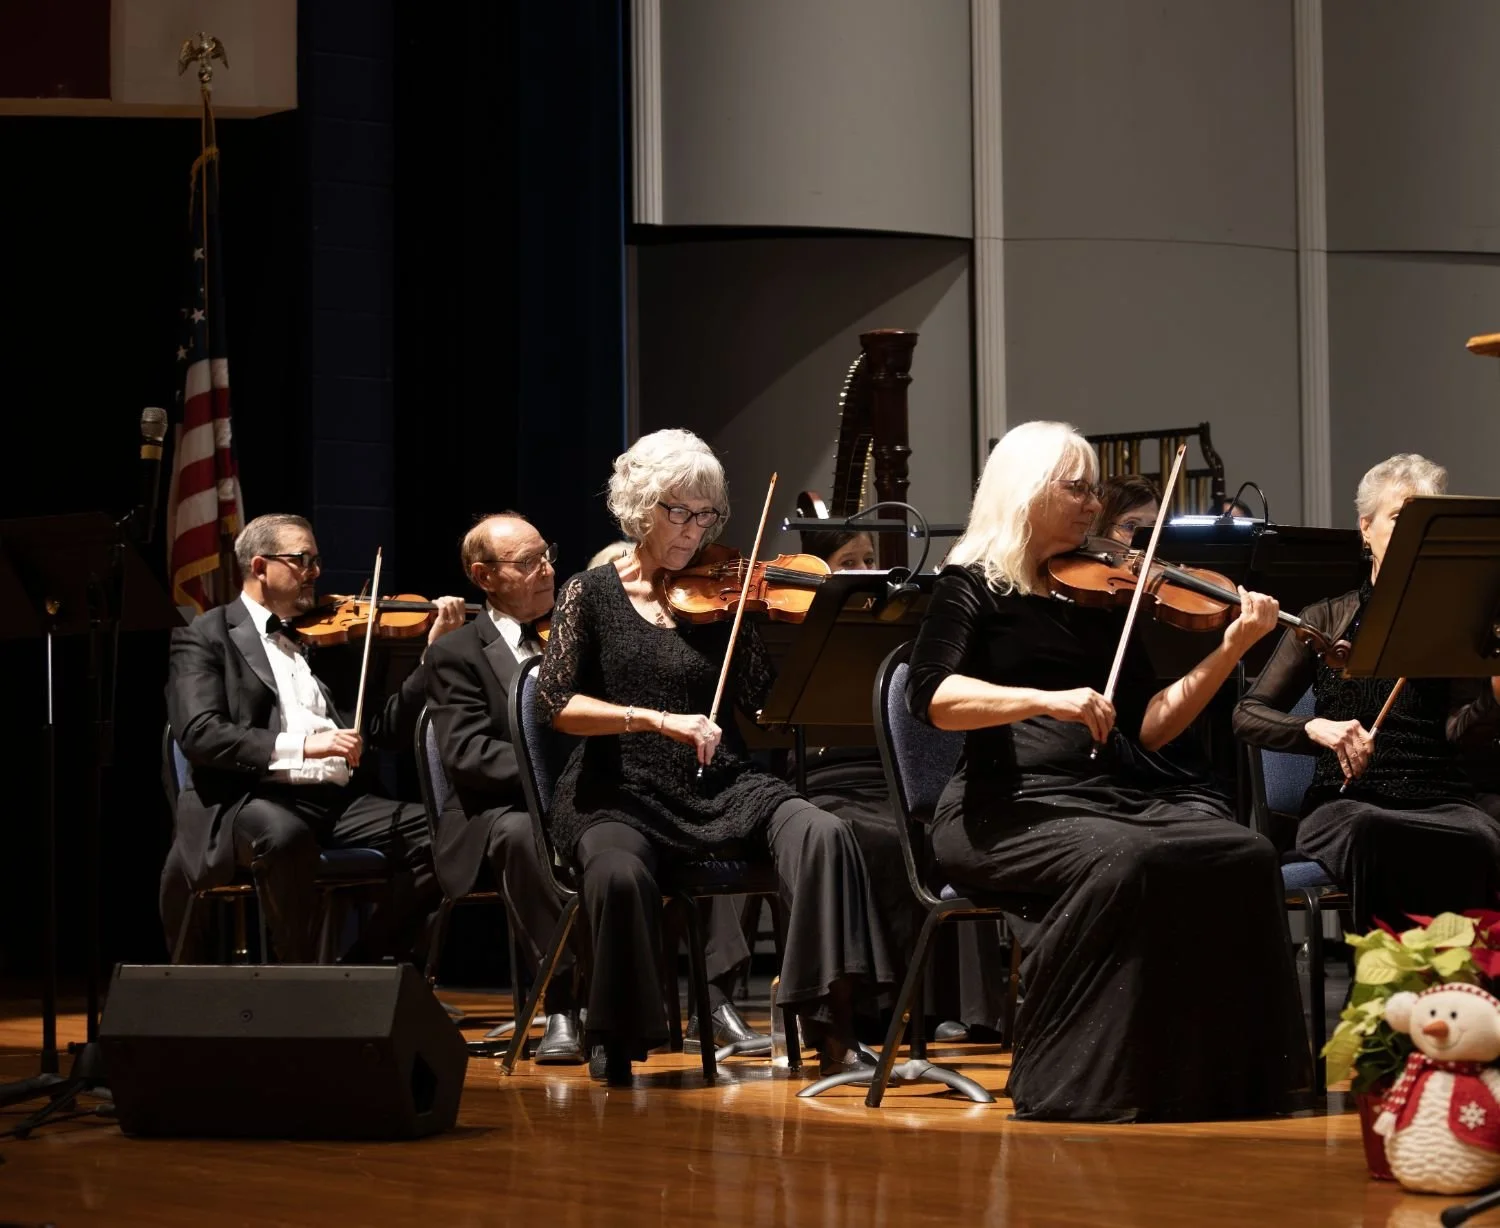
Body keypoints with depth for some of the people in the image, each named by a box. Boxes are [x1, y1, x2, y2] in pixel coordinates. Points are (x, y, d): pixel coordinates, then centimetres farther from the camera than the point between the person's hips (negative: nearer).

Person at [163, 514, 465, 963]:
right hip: (251, 802, -5)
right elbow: (199, 734, -11)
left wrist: (436, 653, 4)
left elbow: (388, 727, 16)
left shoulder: (326, 638, 21)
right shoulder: (206, 637, 6)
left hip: (342, 801, 5)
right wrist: (301, 745, -22)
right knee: (285, 834, -40)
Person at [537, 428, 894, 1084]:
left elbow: (763, 700, 0)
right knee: (619, 874, -37)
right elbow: (557, 702, -8)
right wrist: (655, 719, -22)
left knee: (822, 833, -26)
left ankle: (832, 1032, -25)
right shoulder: (592, 593, 5)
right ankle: (619, 1044, -12)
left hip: (719, 790, 3)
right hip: (618, 798, -3)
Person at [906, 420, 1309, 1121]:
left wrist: (1232, 650, 4)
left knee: (1243, 857, -23)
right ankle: (1076, 1092, -26)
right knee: (1121, 862, -36)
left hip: (1122, 794, 5)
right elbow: (932, 696, -13)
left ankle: (1227, 1083, -20)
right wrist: (1046, 699, -26)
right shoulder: (974, 586, 5)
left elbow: (1149, 726, 15)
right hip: (1013, 807, -5)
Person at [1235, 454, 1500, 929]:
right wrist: (1316, 727, -14)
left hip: (1440, 801, 0)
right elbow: (1249, 716, 6)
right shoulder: (1327, 620, 14)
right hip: (1344, 804, 0)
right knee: (1373, 834, -38)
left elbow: (1458, 729, -3)